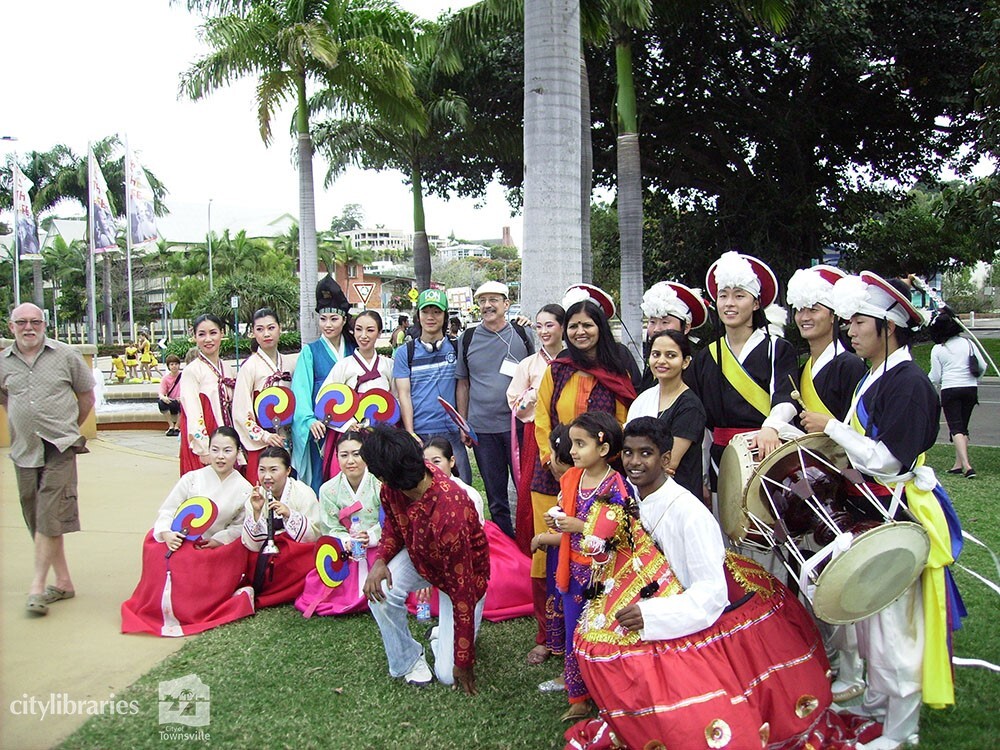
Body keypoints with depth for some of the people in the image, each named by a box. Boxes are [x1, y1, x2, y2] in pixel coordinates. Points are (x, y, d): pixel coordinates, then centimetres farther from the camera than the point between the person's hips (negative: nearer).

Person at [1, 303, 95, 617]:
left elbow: (87, 395, 9)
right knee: (37, 518, 8)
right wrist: (26, 427, 16)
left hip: (59, 449, -4)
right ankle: (63, 581, 18)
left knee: (50, 517, -11)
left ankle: (38, 586, -7)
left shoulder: (65, 355, 0)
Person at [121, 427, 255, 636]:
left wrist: (218, 540, -11)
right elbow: (167, 509, 1)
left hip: (215, 550, -1)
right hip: (178, 543, 1)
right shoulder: (193, 478, -1)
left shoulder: (244, 490, 0)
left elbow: (241, 525, 4)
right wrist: (166, 533, -16)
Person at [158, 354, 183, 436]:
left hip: (180, 402, -2)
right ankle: (171, 425, -16)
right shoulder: (165, 378, 4)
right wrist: (163, 398, -32)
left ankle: (177, 427, -15)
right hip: (170, 403, 2)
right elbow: (161, 393, -7)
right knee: (161, 402, -30)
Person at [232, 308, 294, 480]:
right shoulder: (250, 365, -8)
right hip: (259, 444, -5)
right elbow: (240, 411, -11)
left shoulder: (287, 364, 9)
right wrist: (263, 436, -15)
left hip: (284, 439, 5)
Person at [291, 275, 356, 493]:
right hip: (320, 427, -2)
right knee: (320, 481, -1)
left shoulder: (353, 352, 11)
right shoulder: (310, 352, 3)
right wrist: (309, 420, -23)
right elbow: (301, 390, -7)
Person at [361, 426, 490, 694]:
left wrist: (464, 661, -24)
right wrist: (380, 560, -22)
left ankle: (443, 637, 25)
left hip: (462, 574, -5)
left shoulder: (448, 517, -43)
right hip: (418, 556, 5)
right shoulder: (391, 488, -22)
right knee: (380, 592, -27)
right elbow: (393, 526, 1)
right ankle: (407, 661, -1)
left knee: (449, 674, -10)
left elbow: (462, 591, -34)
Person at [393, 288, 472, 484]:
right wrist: (410, 434, -7)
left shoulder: (457, 348, 9)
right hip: (418, 433, 0)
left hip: (452, 432, 1)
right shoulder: (405, 353, 7)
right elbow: (403, 395, 2)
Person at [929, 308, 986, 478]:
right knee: (963, 427, 15)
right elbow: (983, 366, 6)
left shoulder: (937, 349, -4)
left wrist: (931, 386, 20)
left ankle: (966, 465, -21)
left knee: (956, 427, -6)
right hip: (970, 388, 4)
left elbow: (935, 377, -1)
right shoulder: (967, 343, 4)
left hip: (950, 390, -4)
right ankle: (958, 464, 15)